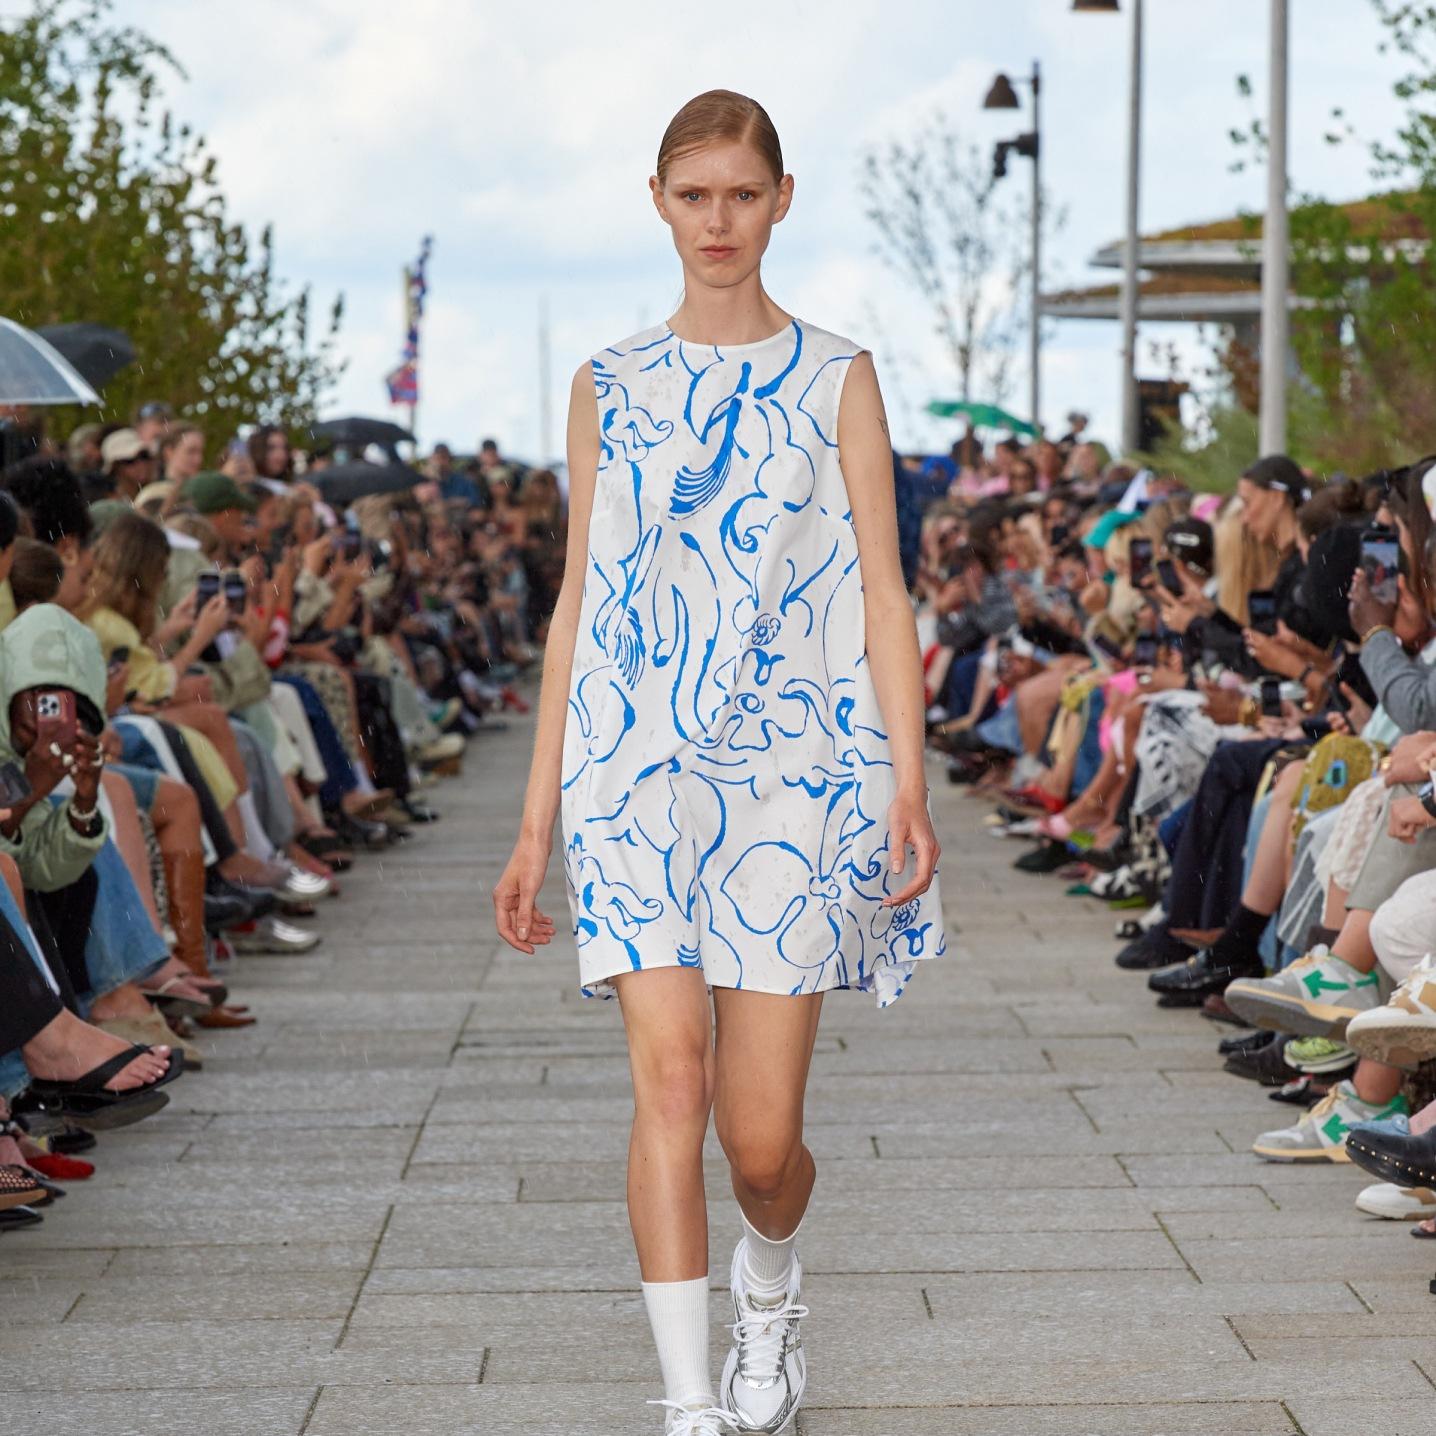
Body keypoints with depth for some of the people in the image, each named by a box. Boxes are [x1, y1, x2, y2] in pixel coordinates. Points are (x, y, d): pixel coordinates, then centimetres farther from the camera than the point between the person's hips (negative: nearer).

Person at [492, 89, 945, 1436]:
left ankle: (769, 1288, 33)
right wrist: (536, 820, 10)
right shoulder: (610, 387, 10)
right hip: (637, 764, 1)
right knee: (668, 1072, -15)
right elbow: (575, 606, 12)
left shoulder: (834, 377, 6)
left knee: (761, 1130, -1)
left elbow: (883, 593, 3)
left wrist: (909, 785, -8)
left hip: (795, 765, -1)